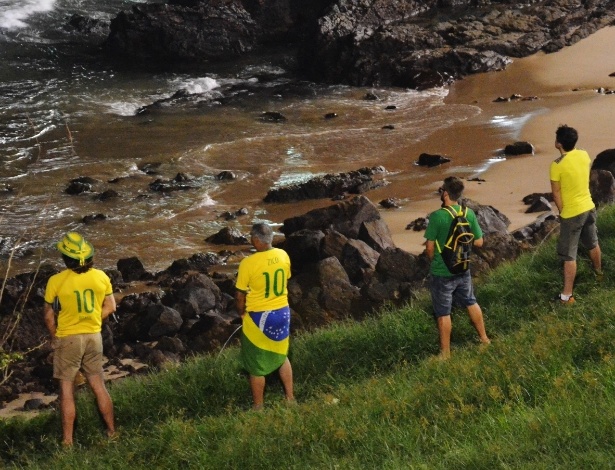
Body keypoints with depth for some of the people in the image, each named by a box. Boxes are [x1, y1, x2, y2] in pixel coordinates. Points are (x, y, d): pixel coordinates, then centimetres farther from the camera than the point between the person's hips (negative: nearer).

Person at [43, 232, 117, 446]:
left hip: (68, 339, -4)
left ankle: (67, 441, 9)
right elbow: (109, 307, 3)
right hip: (94, 337, 4)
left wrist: (54, 337, 8)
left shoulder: (56, 281, -18)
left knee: (67, 390, 6)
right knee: (99, 386, 16)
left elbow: (48, 316, -8)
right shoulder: (101, 277, -7)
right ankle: (112, 432, 25)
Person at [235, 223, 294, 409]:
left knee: (256, 365, 12)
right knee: (281, 356, 27)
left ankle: (258, 407, 25)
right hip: (282, 312, 5)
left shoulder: (248, 263, -23)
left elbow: (240, 295, -13)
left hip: (258, 318, -5)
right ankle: (290, 397, 36)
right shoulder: (283, 255, -7)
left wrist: (242, 313, 6)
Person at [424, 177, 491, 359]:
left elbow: (430, 247, -15)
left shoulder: (437, 216, -21)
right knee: (471, 303, 25)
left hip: (442, 273, -5)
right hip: (463, 270, 5)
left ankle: (445, 353, 17)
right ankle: (484, 338, 39)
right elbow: (479, 242, 1)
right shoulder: (469, 214, -7)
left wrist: (433, 260, 5)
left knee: (443, 313, 8)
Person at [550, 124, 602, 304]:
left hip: (571, 214, -7)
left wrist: (562, 212, 2)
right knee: (593, 244, 30)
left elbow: (556, 194, -14)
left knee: (569, 256, 0)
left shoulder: (557, 165, -22)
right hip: (589, 207, 7)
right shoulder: (584, 155, -2)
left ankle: (566, 296, 3)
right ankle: (598, 272, 54)